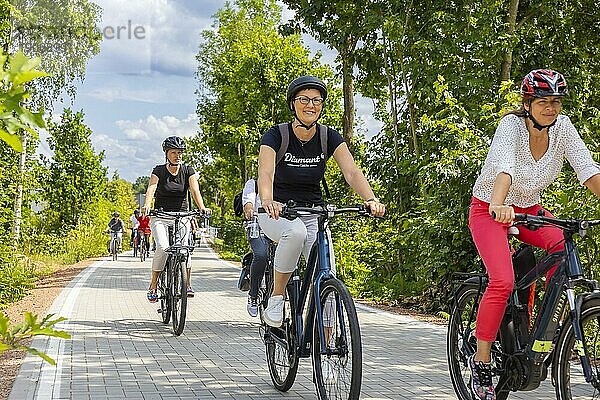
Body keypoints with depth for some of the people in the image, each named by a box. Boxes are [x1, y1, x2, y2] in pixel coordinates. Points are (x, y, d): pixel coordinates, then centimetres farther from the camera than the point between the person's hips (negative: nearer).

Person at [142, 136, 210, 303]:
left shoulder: (188, 170, 2)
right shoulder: (159, 170, -1)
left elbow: (194, 190, -12)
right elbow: (151, 189, -17)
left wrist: (202, 208, -31)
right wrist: (146, 206, -38)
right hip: (161, 217, -1)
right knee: (163, 248, -23)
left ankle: (187, 284, -5)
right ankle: (153, 286, -10)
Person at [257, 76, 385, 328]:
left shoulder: (329, 137, -6)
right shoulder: (276, 135, -15)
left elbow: (351, 172, -19)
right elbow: (265, 173, -31)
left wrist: (371, 199, -39)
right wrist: (268, 200, -53)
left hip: (312, 214, 3)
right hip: (277, 212, -3)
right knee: (296, 231, -39)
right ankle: (276, 298, -19)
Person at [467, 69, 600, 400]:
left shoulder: (562, 127, -9)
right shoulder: (511, 125, -23)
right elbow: (504, 165, -42)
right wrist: (499, 205, -60)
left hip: (529, 209, 5)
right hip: (489, 209, -5)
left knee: (565, 248, -25)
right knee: (503, 281, -26)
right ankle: (480, 360, -9)